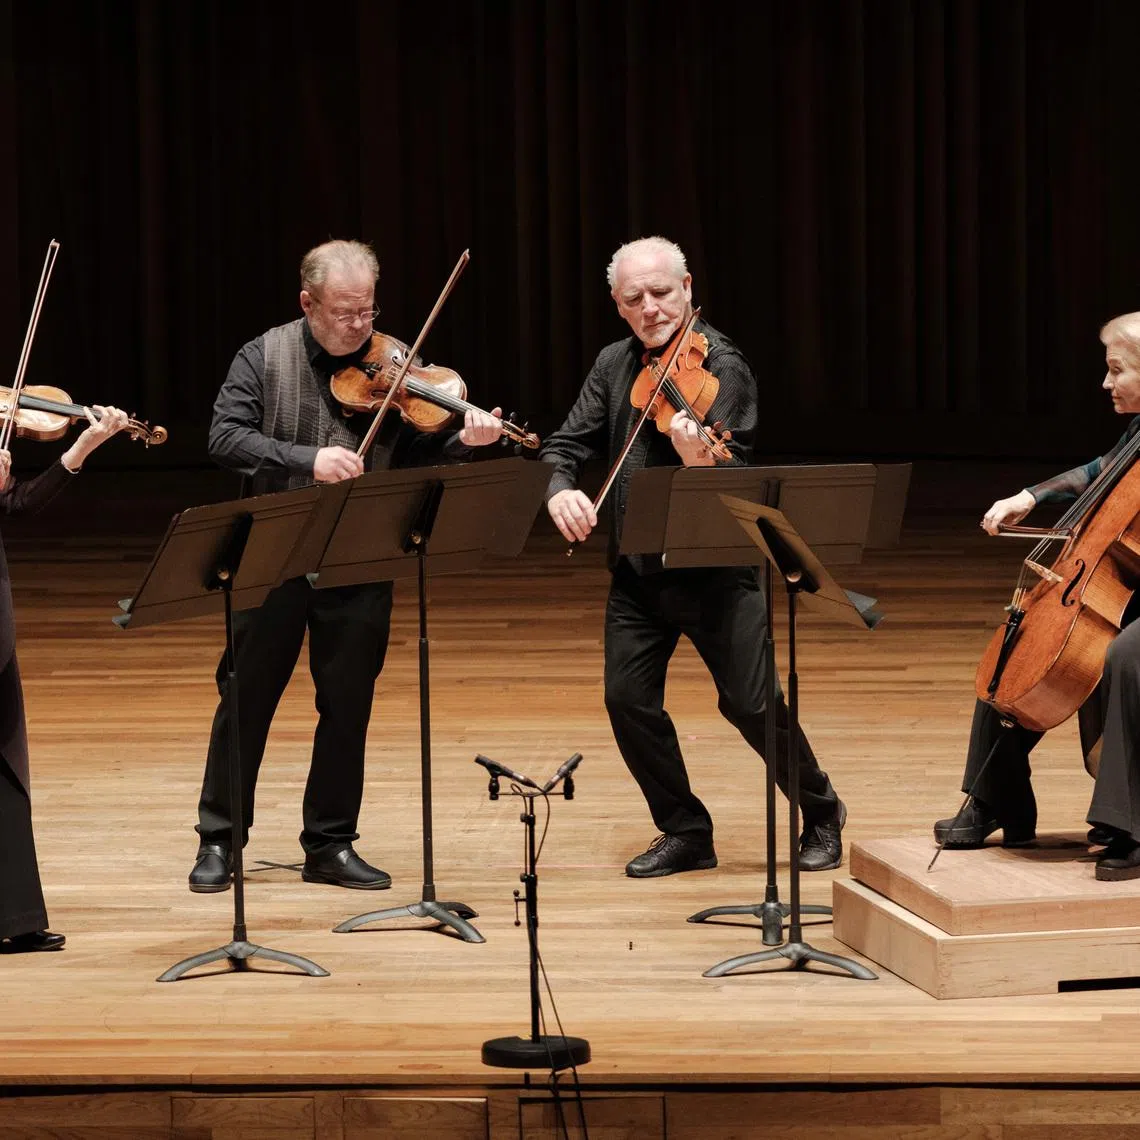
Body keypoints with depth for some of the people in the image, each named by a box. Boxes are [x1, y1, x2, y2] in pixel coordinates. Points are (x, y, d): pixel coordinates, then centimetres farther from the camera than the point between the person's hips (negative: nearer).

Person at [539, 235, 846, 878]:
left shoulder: (720, 364, -12)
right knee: (629, 698, -3)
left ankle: (822, 814, 18)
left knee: (750, 701, -6)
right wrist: (561, 490, -18)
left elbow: (735, 470, -22)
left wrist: (701, 461, -46)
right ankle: (686, 832, 14)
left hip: (715, 564, -6)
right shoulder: (614, 366, 7)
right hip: (637, 568, 6)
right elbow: (568, 444, 5)